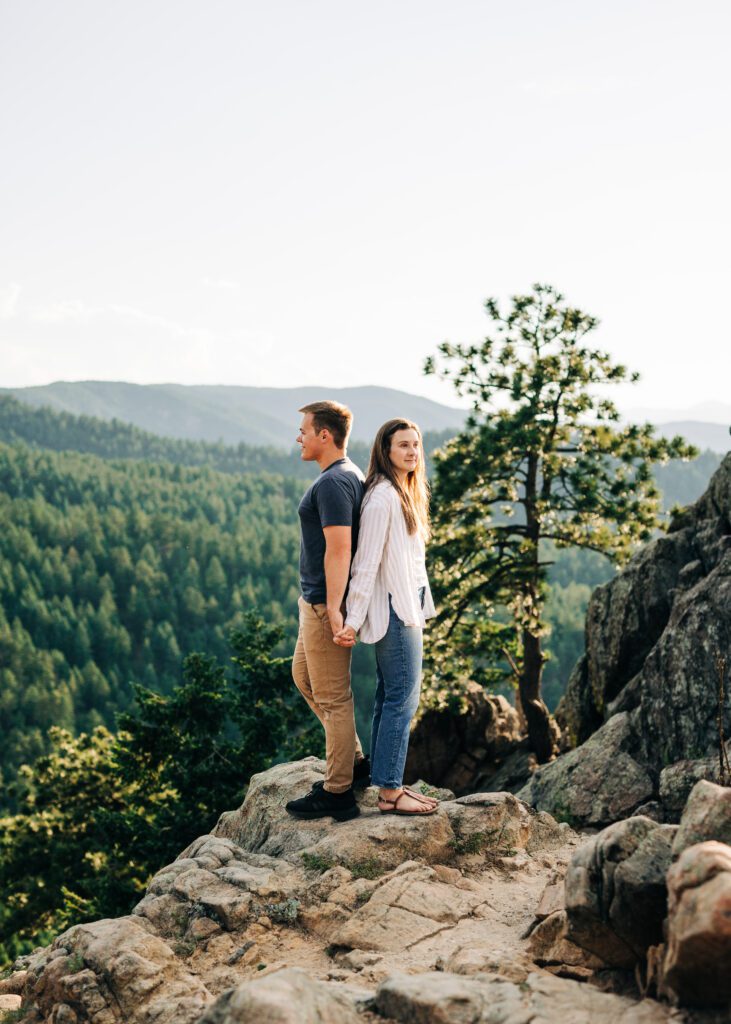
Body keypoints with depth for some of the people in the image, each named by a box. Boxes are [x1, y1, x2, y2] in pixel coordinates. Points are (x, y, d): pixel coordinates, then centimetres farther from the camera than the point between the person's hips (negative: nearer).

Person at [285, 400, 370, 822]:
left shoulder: (332, 483, -19)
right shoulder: (350, 475, 12)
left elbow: (338, 550, -26)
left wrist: (333, 609, -27)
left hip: (326, 604, -11)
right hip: (319, 599, 11)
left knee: (332, 697, -1)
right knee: (304, 676, 23)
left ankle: (338, 794, 10)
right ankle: (354, 760, 30)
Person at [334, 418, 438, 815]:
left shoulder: (406, 493, 15)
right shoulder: (382, 496, -15)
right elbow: (366, 562, -17)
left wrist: (418, 607, 12)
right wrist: (353, 619, -18)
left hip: (408, 607, 10)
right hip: (393, 610, -10)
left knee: (389, 698, 12)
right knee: (402, 699, -6)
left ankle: (387, 782, 18)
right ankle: (390, 793, 1)